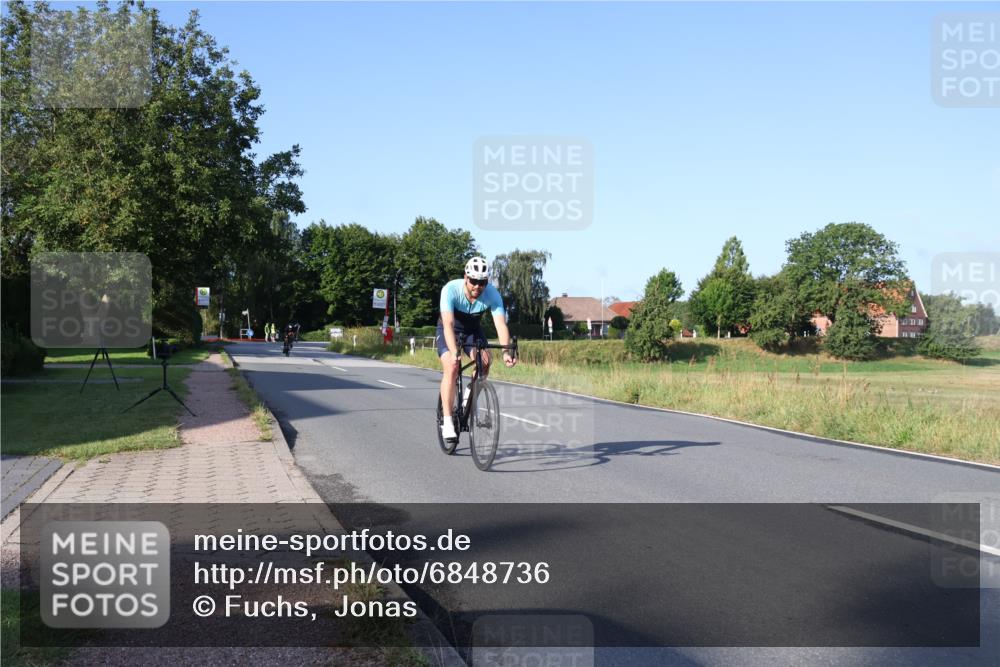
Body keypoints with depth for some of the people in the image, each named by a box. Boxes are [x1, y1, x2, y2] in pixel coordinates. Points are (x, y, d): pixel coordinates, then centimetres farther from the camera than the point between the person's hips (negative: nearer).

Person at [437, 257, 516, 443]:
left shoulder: (492, 294, -28)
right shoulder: (451, 290, -34)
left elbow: (501, 325, -36)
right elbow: (448, 324, -43)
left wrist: (506, 352, -51)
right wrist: (454, 352, -57)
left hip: (473, 329, 3)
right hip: (450, 329, -3)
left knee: (485, 361, -21)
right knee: (451, 368, -22)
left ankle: (470, 396, 6)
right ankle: (447, 421, -17)